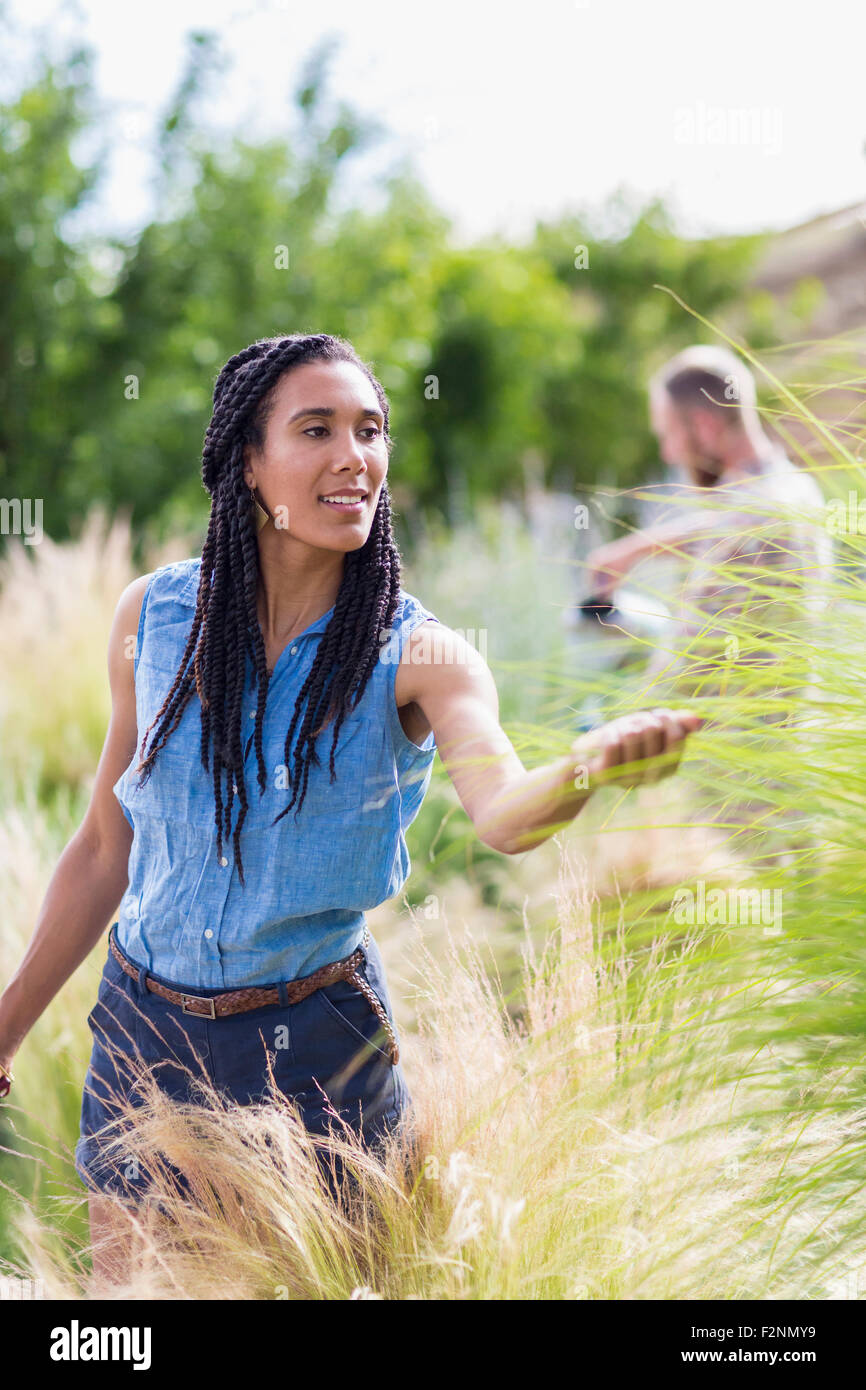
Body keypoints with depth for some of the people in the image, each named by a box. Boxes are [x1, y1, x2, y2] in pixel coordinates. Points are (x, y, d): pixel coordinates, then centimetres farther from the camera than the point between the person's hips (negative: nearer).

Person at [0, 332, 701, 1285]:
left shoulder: (416, 655, -14)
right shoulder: (155, 615, -7)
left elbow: (503, 812, -34)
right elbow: (104, 849, 3)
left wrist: (586, 768, -57)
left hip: (315, 1045, -2)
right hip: (143, 1023, 2)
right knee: (123, 1300, 16)